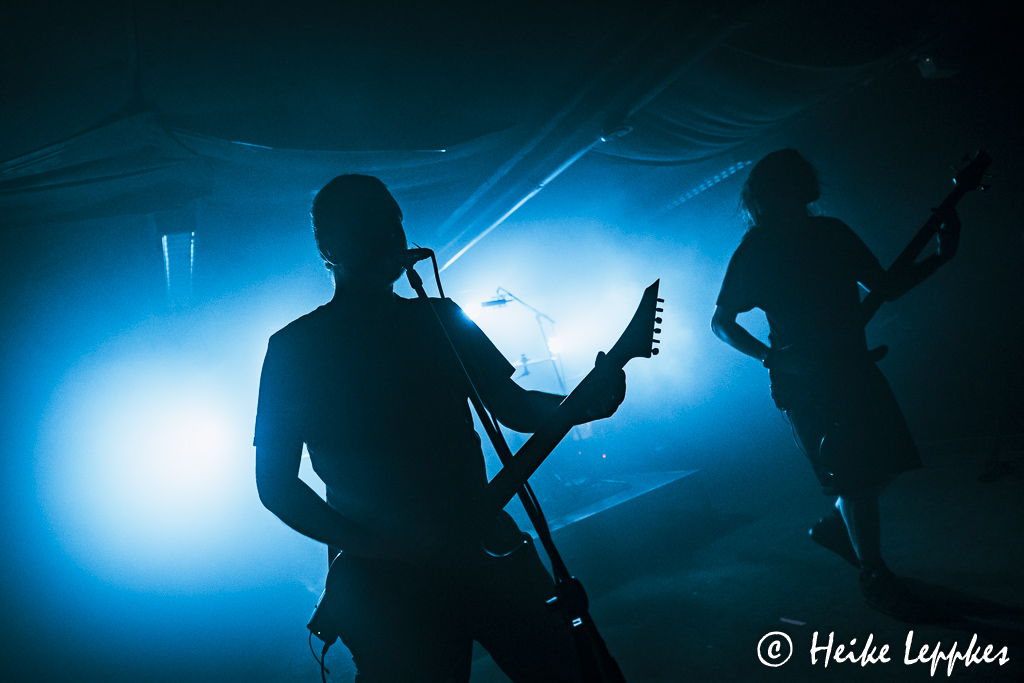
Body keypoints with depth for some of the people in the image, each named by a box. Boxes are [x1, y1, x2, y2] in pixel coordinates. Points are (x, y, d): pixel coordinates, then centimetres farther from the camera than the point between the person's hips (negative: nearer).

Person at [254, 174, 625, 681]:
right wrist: (374, 546, -13)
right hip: (381, 578, -3)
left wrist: (591, 401, -8)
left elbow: (515, 407, 13)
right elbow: (276, 484, -1)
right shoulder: (292, 349, 1)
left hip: (483, 543, 4)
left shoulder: (441, 319, 12)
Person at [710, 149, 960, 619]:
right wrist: (771, 357, -13)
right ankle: (874, 576, 10)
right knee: (855, 477, -5)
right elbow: (721, 322, -2)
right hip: (805, 382, -6)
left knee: (889, 462, 8)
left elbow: (886, 287, 9)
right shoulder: (753, 254, -8)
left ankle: (833, 526, 33)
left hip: (855, 368, 6)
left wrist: (938, 258, -4)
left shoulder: (831, 232, 4)